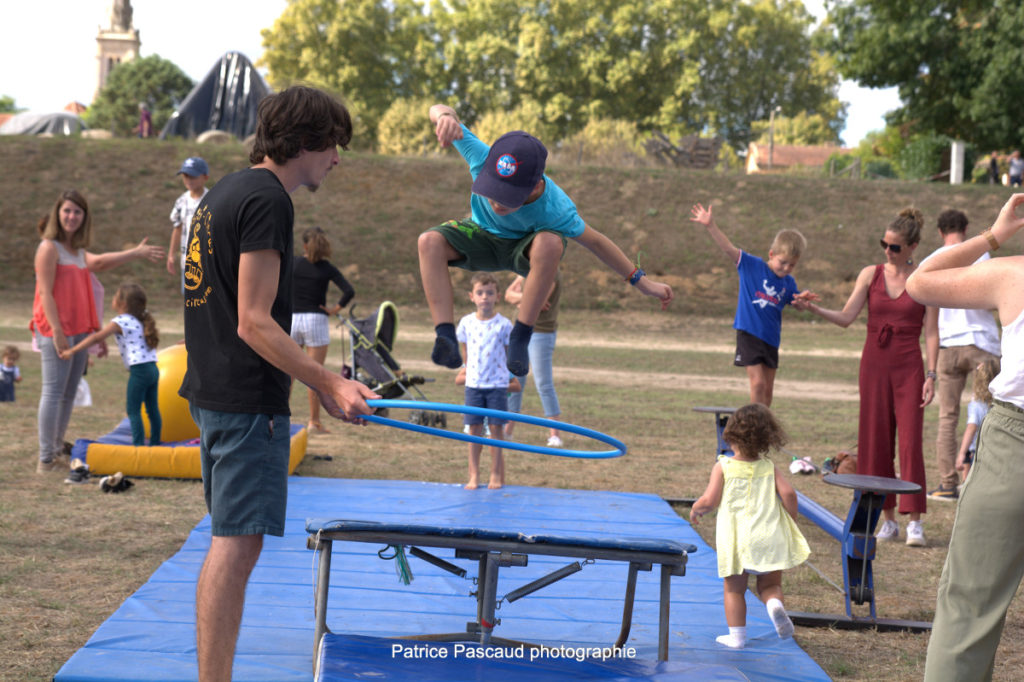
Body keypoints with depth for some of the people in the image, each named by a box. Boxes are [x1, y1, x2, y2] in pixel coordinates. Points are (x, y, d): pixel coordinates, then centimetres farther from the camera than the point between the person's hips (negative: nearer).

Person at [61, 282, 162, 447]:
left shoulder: (120, 322, -6)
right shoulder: (140, 321, 19)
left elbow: (96, 337, -10)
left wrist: (72, 351, -9)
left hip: (139, 370, -8)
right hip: (153, 368, 8)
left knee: (133, 410, -4)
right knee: (152, 408, 14)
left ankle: (139, 444, -6)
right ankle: (155, 441, 19)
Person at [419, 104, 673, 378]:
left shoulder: (555, 209, -38)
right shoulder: (483, 159, -37)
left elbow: (594, 240, -20)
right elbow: (439, 109, -35)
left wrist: (641, 281, -13)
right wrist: (446, 117, -61)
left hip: (525, 248, -2)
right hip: (483, 236, 2)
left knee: (550, 242, -40)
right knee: (430, 241, -29)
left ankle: (521, 336, -28)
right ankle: (446, 339, -33)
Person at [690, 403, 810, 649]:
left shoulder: (723, 467, -3)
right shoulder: (769, 467, 3)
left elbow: (710, 500, -8)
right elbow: (788, 493, -6)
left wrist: (695, 509, 13)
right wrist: (791, 524, 8)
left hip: (735, 539, -2)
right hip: (769, 537, 2)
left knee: (734, 589, 11)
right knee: (770, 584, 16)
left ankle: (737, 635, 10)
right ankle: (775, 604, -15)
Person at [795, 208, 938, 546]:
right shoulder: (871, 275, 5)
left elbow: (931, 332, -1)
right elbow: (846, 317, 0)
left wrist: (931, 375, -7)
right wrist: (814, 309, -16)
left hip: (909, 368, -3)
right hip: (874, 365, 3)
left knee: (910, 440, -8)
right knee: (875, 440, 3)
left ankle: (915, 521, -4)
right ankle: (888, 518, 12)